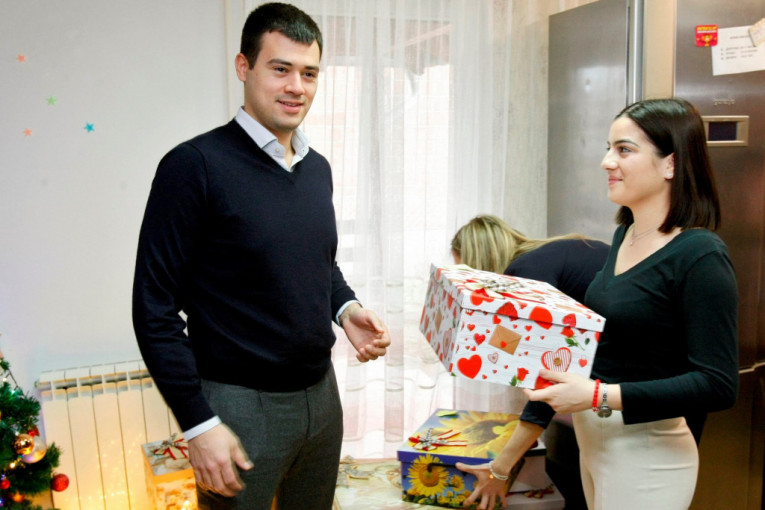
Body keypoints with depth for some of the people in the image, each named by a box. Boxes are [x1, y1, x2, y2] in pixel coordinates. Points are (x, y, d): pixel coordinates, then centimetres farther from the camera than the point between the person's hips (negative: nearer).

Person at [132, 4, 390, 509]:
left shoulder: (318, 168, 7)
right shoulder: (196, 165, -15)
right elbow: (155, 307, -15)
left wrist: (346, 309, -1)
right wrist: (198, 423, -16)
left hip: (320, 392, 7)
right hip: (240, 405, -6)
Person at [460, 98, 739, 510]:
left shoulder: (700, 255, -19)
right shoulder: (625, 234, 5)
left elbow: (718, 384, -22)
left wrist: (601, 396, -27)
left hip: (646, 453, -8)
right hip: (594, 440, 8)